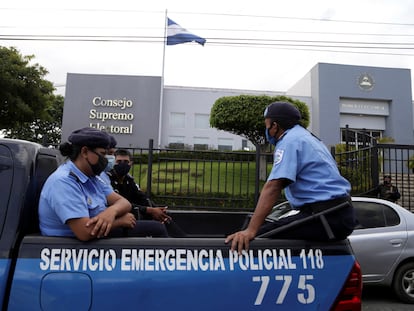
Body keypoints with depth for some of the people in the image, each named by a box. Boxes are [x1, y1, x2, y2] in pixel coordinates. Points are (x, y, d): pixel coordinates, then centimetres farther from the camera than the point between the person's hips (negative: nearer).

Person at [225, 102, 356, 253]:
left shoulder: (290, 140, -8)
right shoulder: (308, 138, 22)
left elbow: (273, 187, -20)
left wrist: (251, 230, -25)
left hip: (326, 215, -10)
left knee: (262, 236, -16)